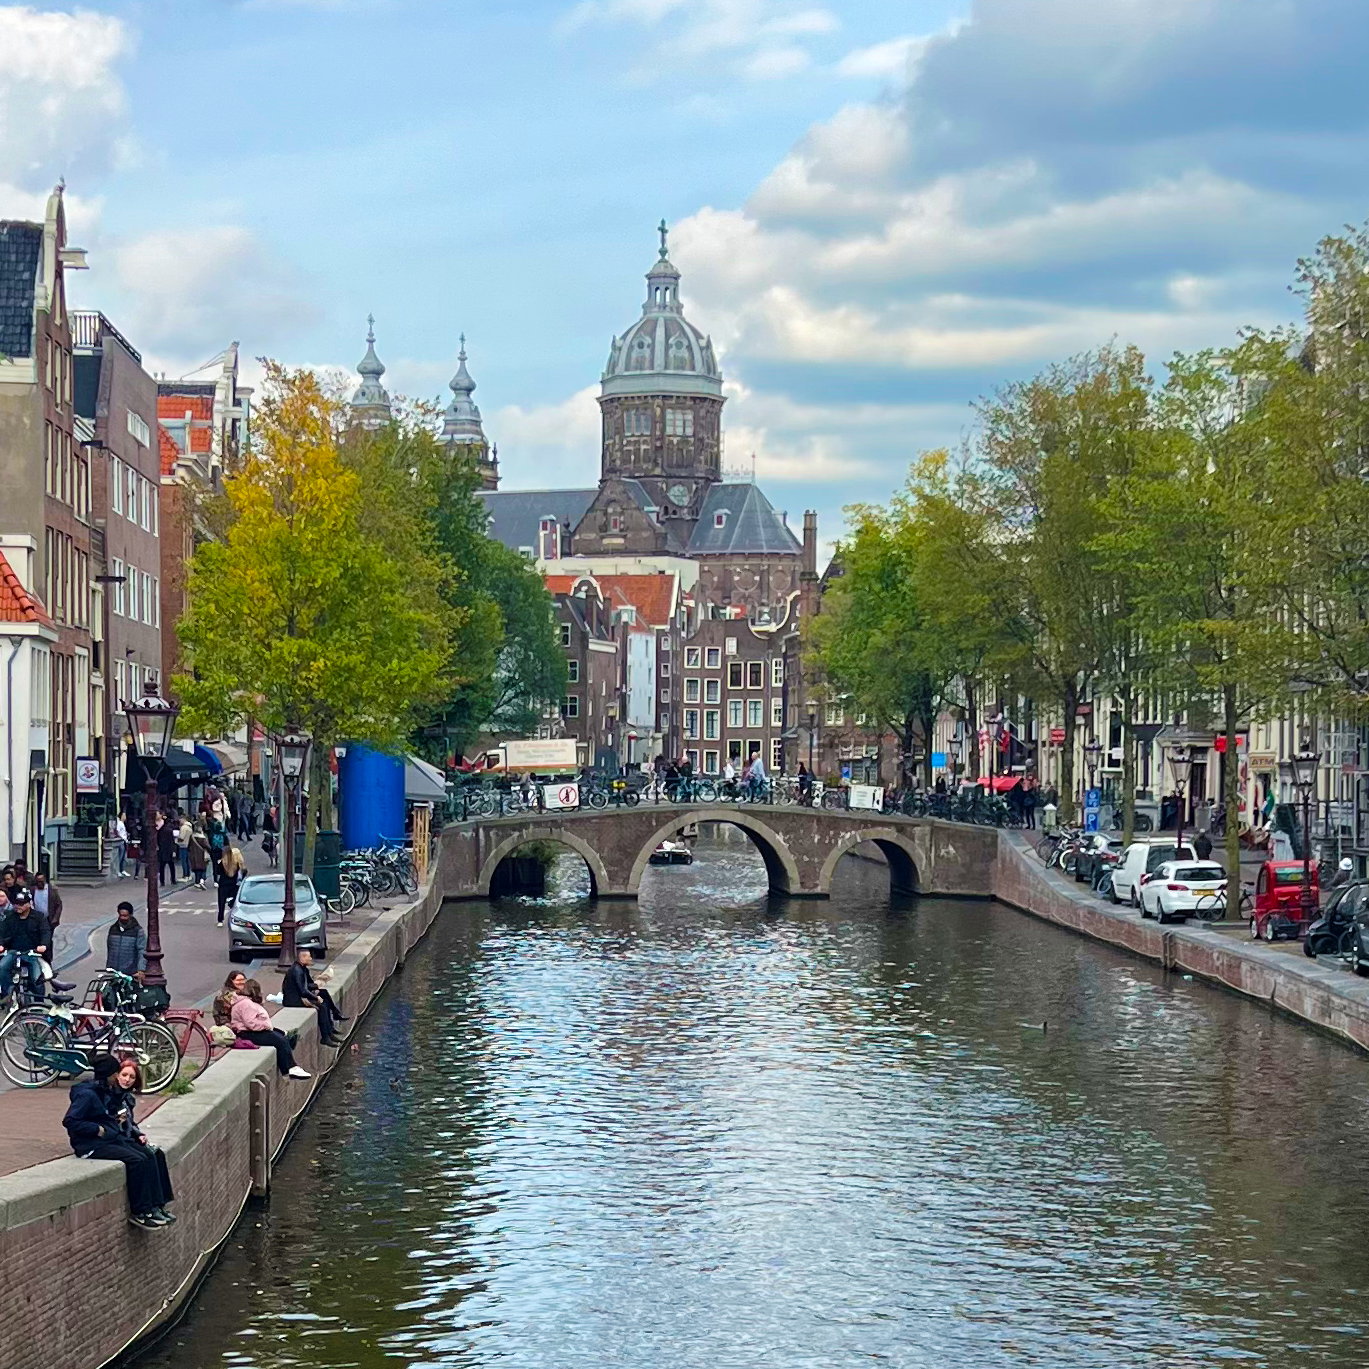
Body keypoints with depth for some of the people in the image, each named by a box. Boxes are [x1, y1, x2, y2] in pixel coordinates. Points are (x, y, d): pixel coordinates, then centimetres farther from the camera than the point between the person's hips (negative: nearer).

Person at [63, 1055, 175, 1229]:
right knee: (136, 1160, -26)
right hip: (92, 1145, -9)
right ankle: (139, 1213, -17)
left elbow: (129, 1123, 27)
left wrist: (138, 1134, 9)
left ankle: (156, 1206, -12)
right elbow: (70, 1121, -18)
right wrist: (98, 1129, -17)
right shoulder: (87, 1094, -12)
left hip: (115, 1139, 9)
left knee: (154, 1155, -9)